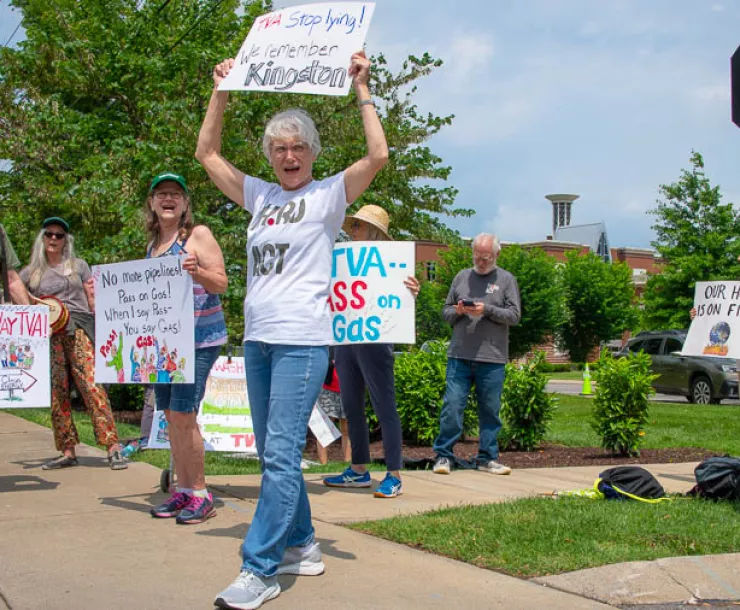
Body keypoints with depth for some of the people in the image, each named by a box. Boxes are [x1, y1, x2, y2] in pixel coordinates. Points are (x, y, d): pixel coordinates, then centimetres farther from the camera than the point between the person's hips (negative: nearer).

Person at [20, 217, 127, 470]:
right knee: (56, 393, 0)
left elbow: (93, 300, 12)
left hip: (78, 332, -2)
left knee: (92, 385, -14)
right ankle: (67, 452, 5)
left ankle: (113, 447, -19)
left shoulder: (78, 266, 14)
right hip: (48, 335, 2)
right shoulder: (30, 273, 16)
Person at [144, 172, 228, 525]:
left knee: (183, 414, -11)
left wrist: (196, 272, -26)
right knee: (171, 416, 8)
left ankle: (200, 495, -2)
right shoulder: (153, 244, 16)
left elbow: (221, 284, -8)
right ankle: (182, 490, 17)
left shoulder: (198, 235, -3)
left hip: (198, 337, -7)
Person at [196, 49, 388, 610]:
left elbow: (378, 155, -12)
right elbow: (208, 154, 20)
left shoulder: (328, 195, 1)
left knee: (281, 454, -12)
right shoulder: (261, 196, 16)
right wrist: (221, 93, 17)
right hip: (257, 339, 7)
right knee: (274, 454, 12)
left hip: (302, 340, -7)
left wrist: (361, 90, -8)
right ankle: (301, 546, 25)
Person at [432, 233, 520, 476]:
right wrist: (457, 311, -6)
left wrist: (487, 310, -13)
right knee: (452, 405, -3)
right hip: (459, 356, 1)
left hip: (492, 359, -1)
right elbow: (446, 311, 16)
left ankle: (488, 457, 15)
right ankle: (444, 455, 4)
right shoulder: (462, 277, 13)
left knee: (490, 409, 5)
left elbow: (514, 315, -1)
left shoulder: (507, 280, 7)